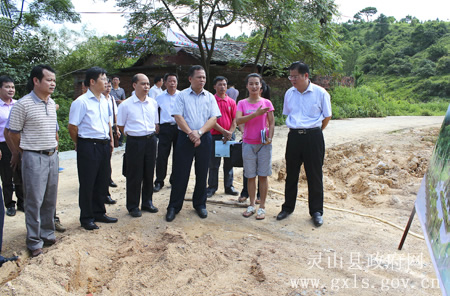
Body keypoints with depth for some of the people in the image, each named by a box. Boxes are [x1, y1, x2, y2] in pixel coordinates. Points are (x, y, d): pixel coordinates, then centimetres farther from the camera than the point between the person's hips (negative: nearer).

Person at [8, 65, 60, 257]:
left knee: (50, 199, 13)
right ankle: (34, 241, 13)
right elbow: (13, 133, -5)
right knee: (34, 200, 0)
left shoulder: (51, 103, 9)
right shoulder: (23, 104, -12)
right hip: (34, 158, -6)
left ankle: (47, 233, 28)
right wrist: (19, 152, 7)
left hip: (52, 156, 6)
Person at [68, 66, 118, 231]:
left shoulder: (104, 101, 11)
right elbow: (72, 127, -9)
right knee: (87, 183, 4)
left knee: (103, 180, 15)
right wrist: (80, 144, 1)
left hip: (104, 145, 7)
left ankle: (99, 213, 31)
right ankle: (86, 217, 18)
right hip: (88, 146, -7)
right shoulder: (81, 102, -11)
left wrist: (110, 140, 14)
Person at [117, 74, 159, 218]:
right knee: (134, 176, 3)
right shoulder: (125, 105, -5)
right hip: (134, 142, -4)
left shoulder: (153, 103, 7)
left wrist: (152, 135, 7)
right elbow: (121, 126, 2)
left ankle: (147, 202, 28)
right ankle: (133, 206, 17)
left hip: (151, 140, 4)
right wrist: (133, 134, 0)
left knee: (149, 173, 13)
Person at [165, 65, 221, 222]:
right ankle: (174, 206, 11)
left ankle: (200, 204, 24)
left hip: (204, 138, 2)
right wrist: (191, 133, -15)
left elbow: (213, 118, -1)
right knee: (180, 173, 0)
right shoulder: (182, 95, 3)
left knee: (202, 174, 9)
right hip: (185, 137, -2)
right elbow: (178, 116, -5)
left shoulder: (210, 97, 7)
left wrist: (199, 132, -15)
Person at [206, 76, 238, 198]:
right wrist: (223, 131, -15)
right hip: (215, 135, -3)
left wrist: (230, 133, -9)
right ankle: (212, 188, 12)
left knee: (229, 163, 8)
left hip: (229, 136, 3)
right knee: (214, 164, 2)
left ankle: (229, 187, 19)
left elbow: (234, 120, 6)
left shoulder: (231, 102, 8)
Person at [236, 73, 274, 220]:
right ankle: (251, 205, 21)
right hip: (248, 144, 1)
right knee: (251, 176, 8)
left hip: (264, 144, -1)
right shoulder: (242, 103, 4)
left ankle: (262, 207, 12)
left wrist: (270, 138, -13)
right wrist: (256, 114, -22)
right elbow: (238, 120, -12)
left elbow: (272, 122, 2)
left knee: (263, 176, 2)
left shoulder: (266, 103, 3)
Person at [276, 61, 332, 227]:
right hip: (294, 137, 4)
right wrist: (296, 130, 13)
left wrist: (314, 131, 9)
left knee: (314, 175, 3)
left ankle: (316, 212, 16)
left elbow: (327, 116, 5)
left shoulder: (320, 93, -4)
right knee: (291, 174, 10)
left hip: (313, 137, -3)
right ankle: (288, 207, 24)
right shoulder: (289, 93, 8)